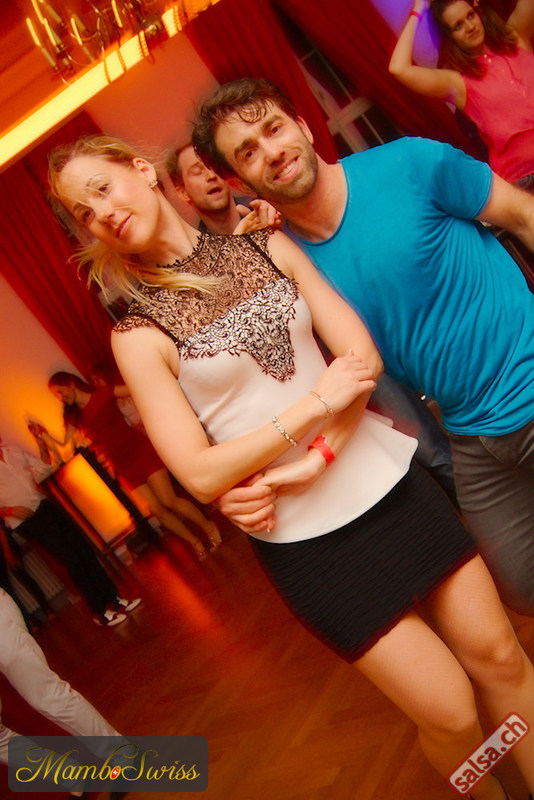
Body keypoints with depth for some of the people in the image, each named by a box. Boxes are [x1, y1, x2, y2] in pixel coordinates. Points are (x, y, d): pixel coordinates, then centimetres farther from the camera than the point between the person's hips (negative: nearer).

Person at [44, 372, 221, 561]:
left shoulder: (102, 394, -1)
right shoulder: (73, 417, 9)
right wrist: (45, 436, -7)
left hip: (140, 450, -3)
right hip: (123, 467, 3)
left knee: (168, 501, -10)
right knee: (157, 510, -3)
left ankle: (208, 526, 11)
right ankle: (194, 542, 13)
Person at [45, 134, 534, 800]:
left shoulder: (269, 245, 3)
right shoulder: (138, 335, -6)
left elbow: (363, 356, -3)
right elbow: (201, 475, -12)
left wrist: (314, 459, -16)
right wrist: (317, 403, -15)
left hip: (389, 479, 3)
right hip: (306, 538, -3)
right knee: (450, 713, 6)